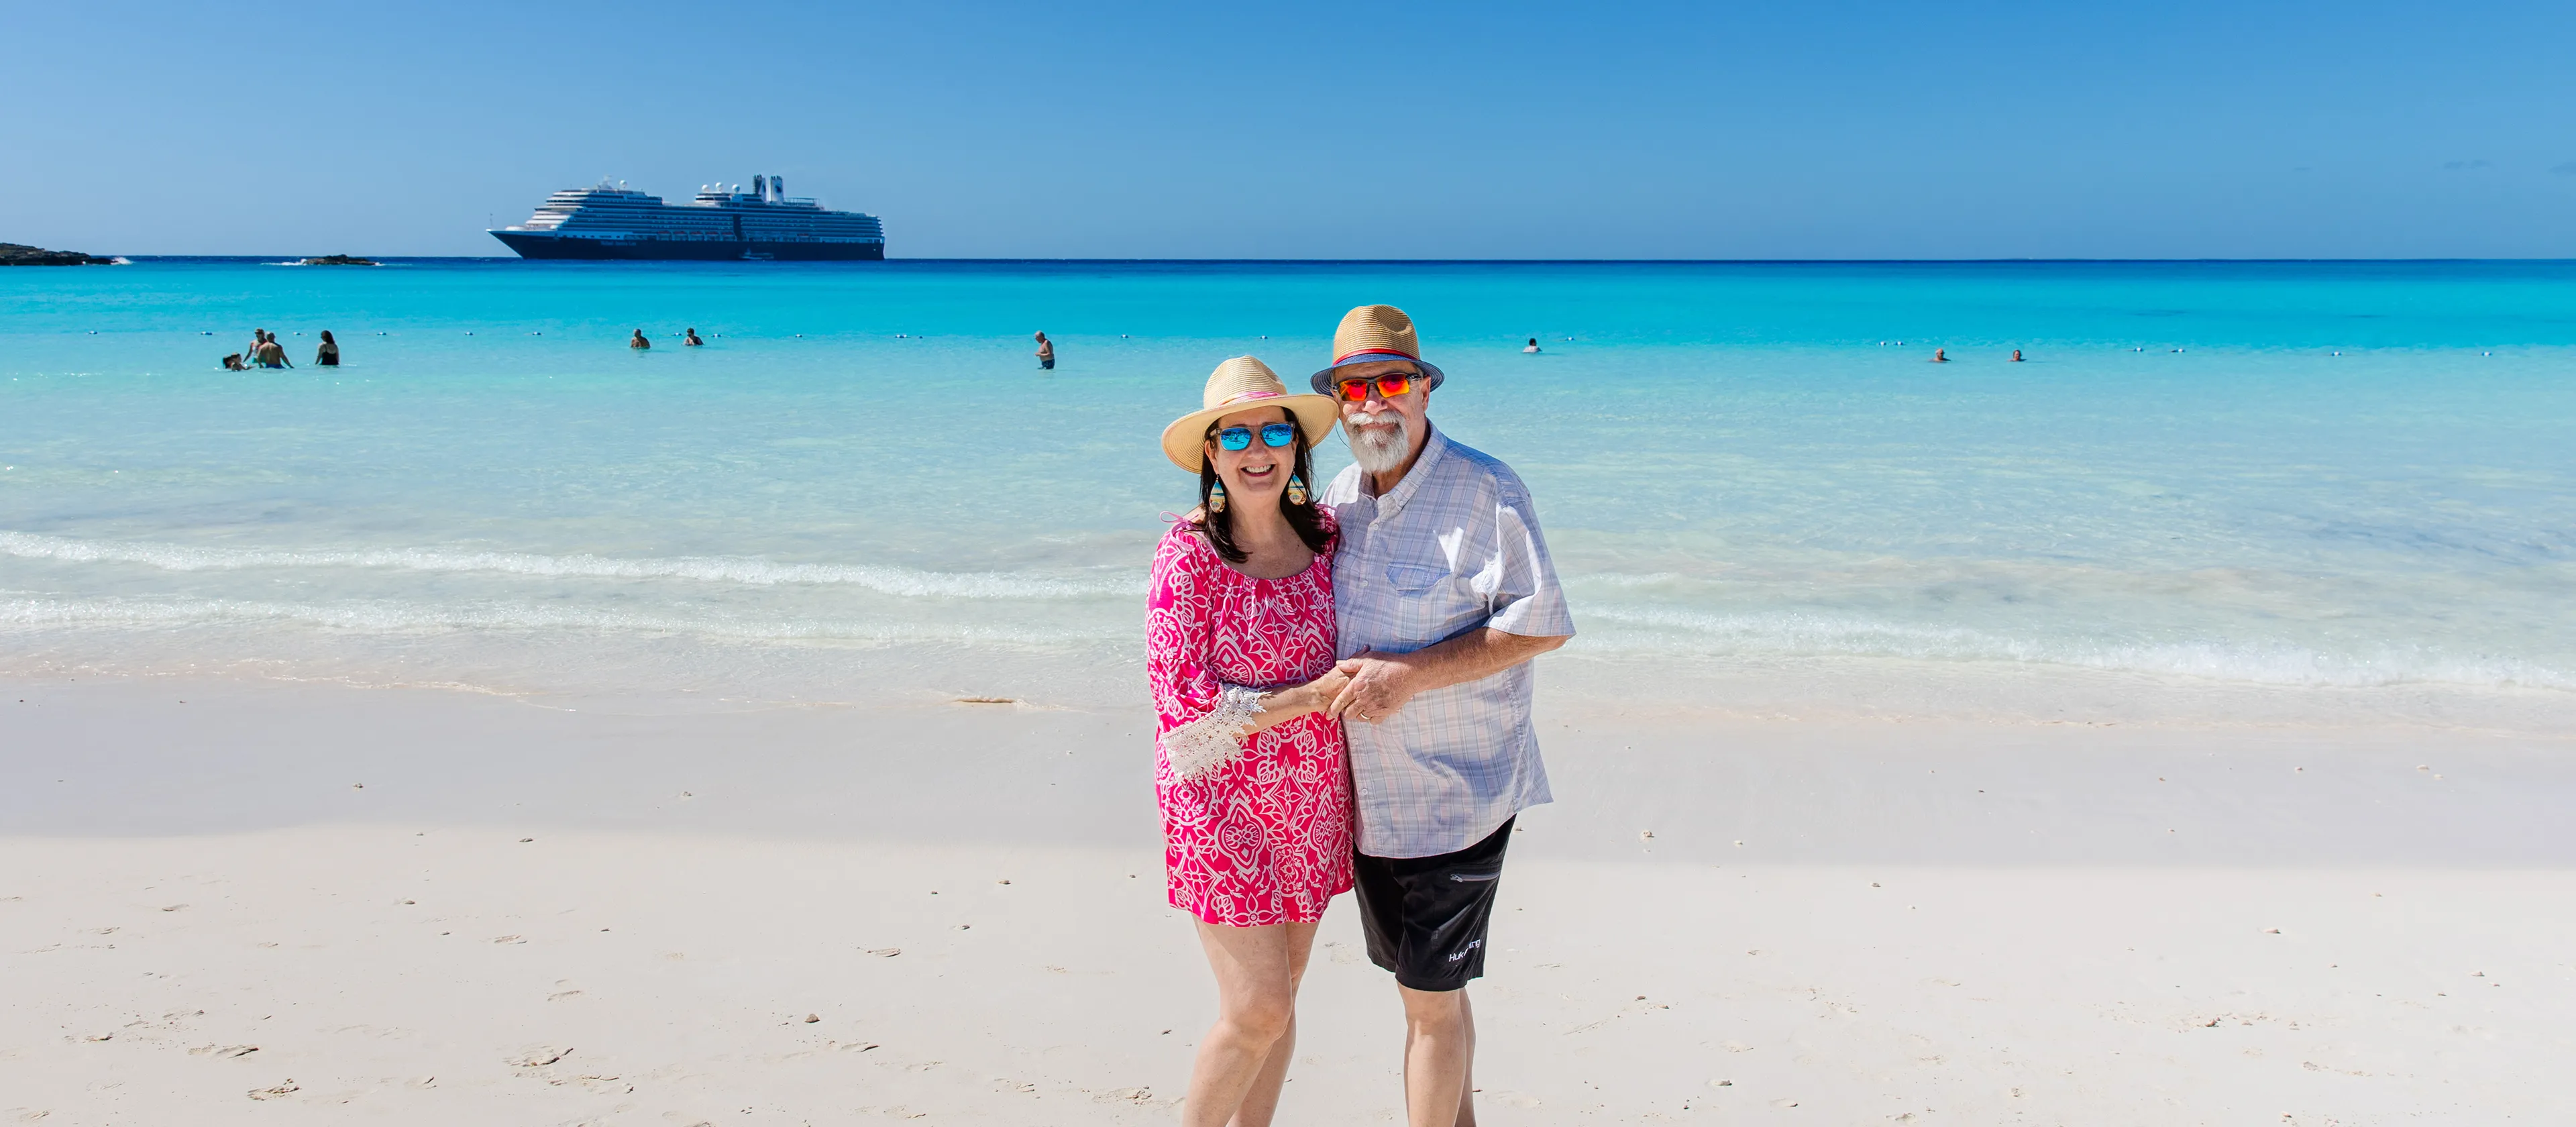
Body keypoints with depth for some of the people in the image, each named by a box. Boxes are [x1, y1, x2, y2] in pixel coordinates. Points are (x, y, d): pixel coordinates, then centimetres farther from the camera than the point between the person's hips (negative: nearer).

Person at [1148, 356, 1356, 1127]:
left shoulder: (1326, 535, 1)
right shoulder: (1189, 554, -15)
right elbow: (1184, 702, -19)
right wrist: (1315, 695, -19)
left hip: (1312, 800, 5)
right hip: (1221, 801, -5)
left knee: (1279, 997, 15)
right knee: (1258, 1008, -5)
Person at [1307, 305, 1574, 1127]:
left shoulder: (1484, 489, -14)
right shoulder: (1337, 497, 7)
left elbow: (1540, 625, -17)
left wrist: (1411, 674, -23)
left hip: (1454, 790, -6)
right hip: (1368, 794, 7)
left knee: (1431, 999, 2)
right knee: (1428, 988, 21)